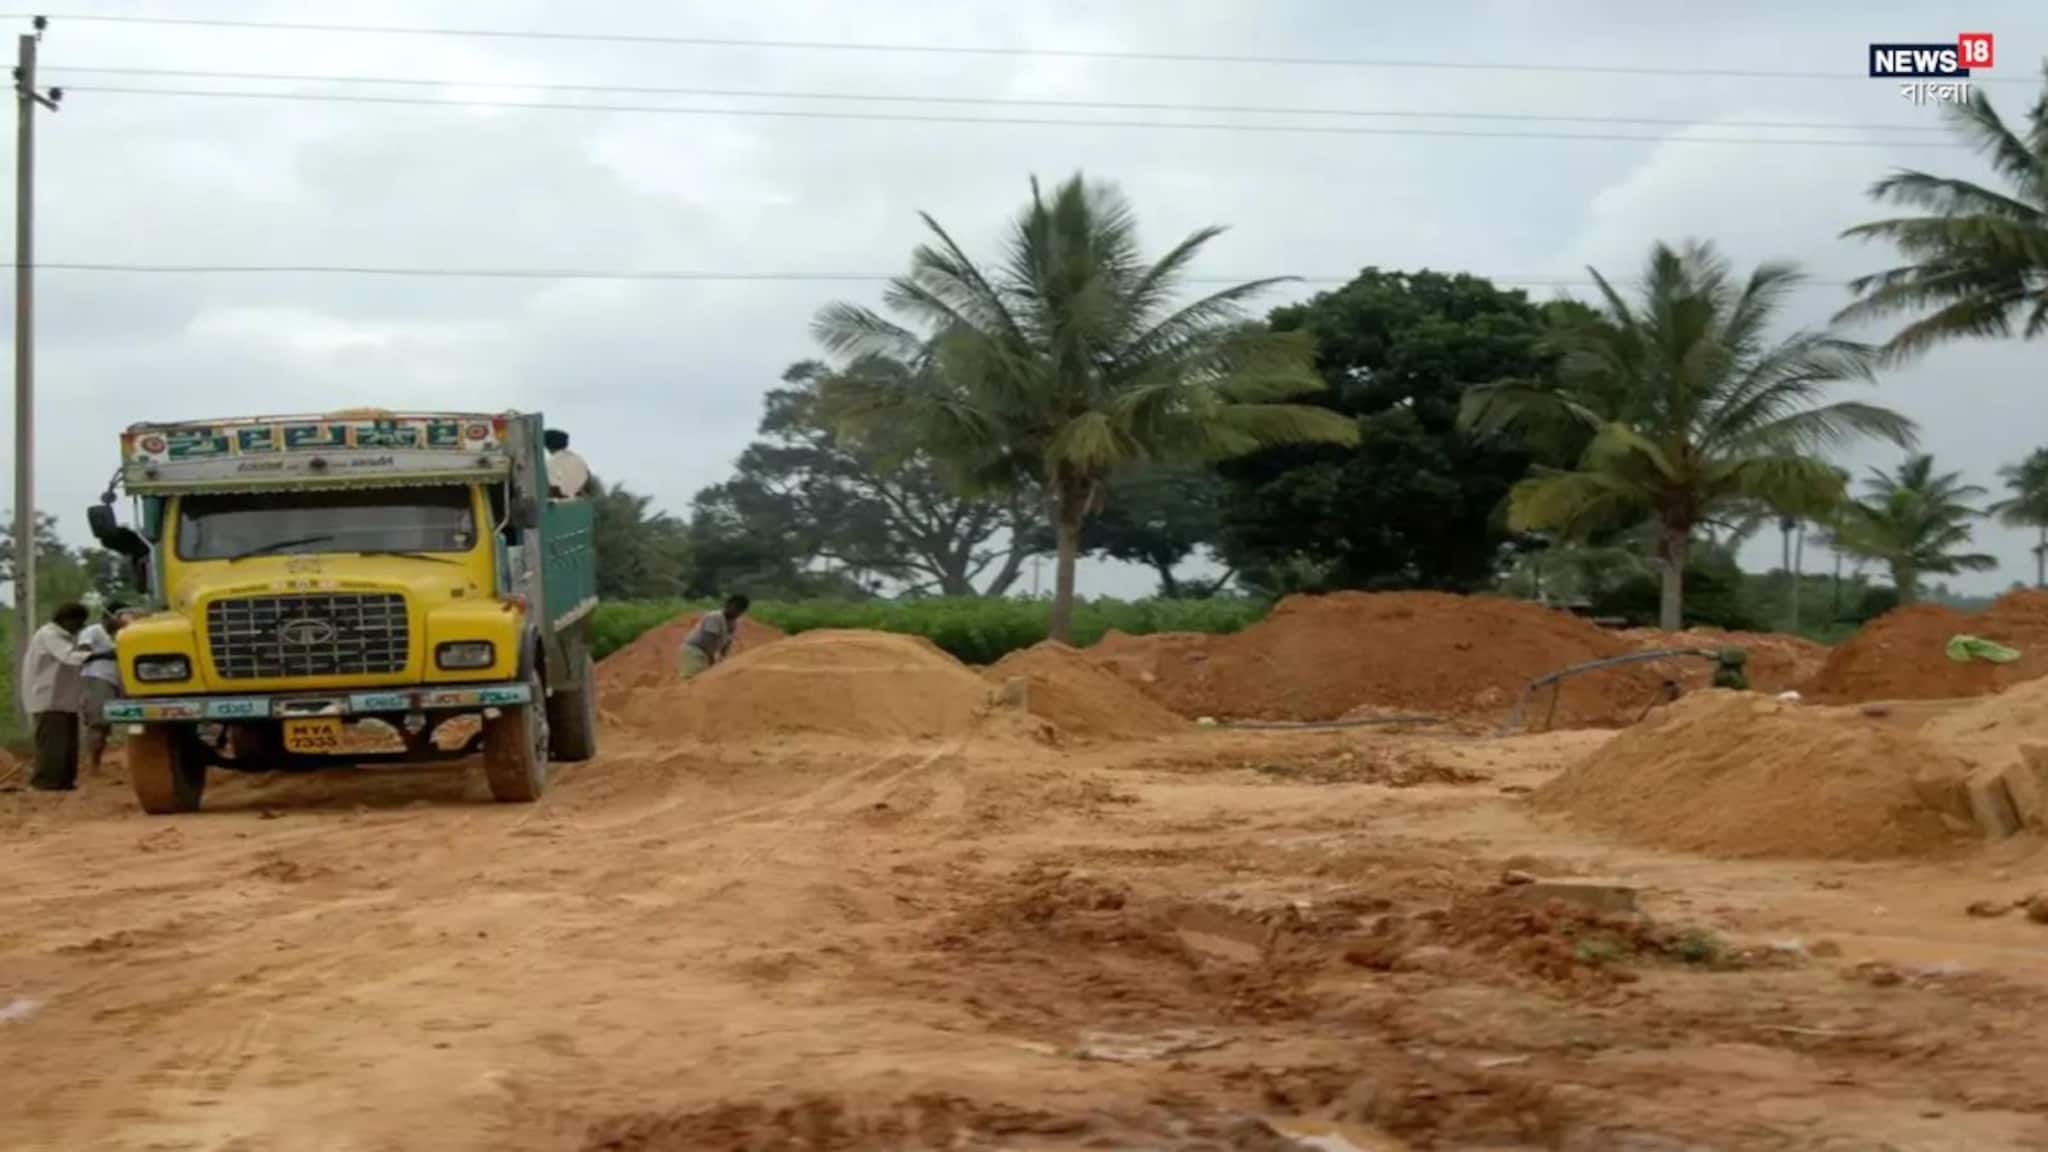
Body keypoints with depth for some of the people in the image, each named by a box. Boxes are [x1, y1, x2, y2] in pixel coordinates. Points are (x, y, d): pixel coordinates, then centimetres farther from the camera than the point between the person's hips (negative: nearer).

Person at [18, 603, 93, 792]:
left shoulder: (68, 637, 19)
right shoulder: (49, 635, -15)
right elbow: (69, 656, -30)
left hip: (65, 698, 10)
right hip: (48, 698, -10)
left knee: (68, 741, 7)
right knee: (52, 741, -11)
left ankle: (64, 780, 11)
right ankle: (45, 781, -7)